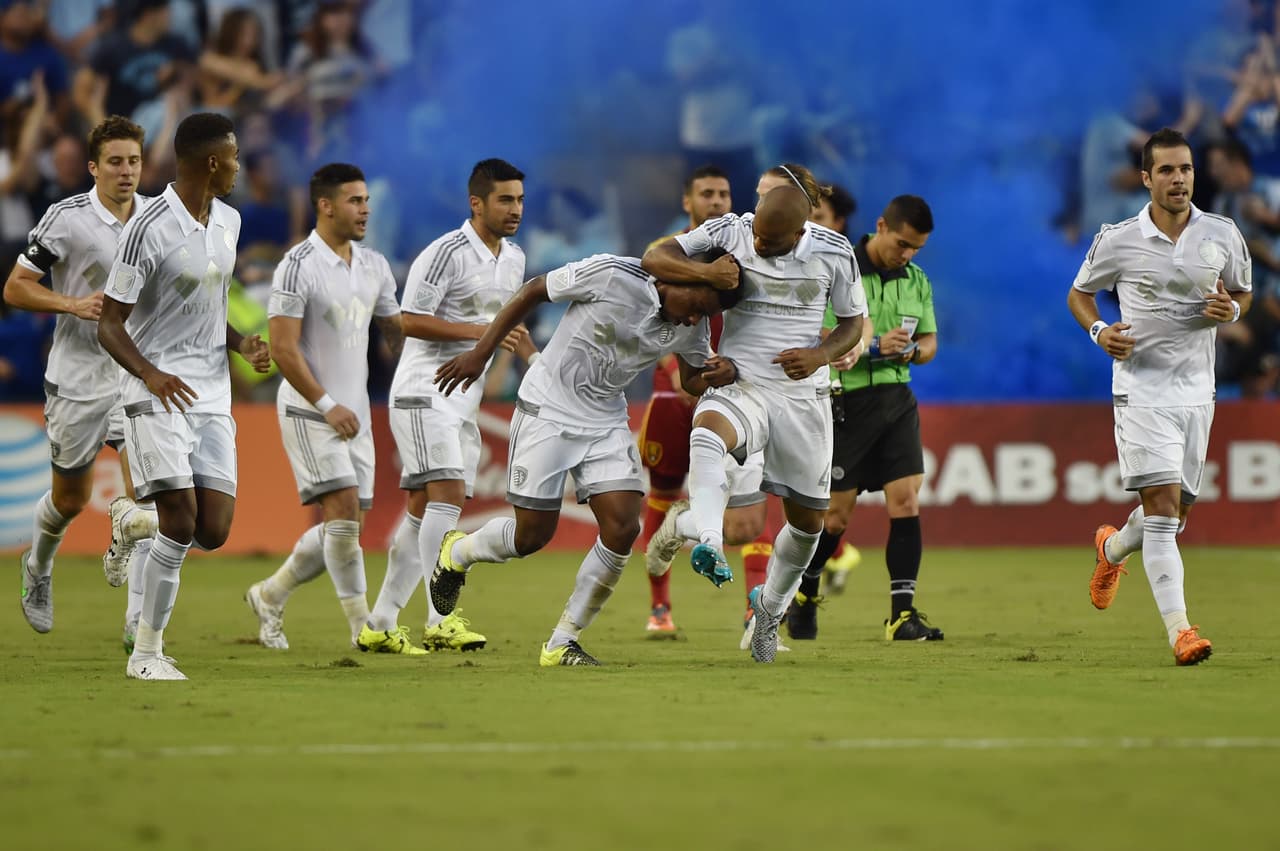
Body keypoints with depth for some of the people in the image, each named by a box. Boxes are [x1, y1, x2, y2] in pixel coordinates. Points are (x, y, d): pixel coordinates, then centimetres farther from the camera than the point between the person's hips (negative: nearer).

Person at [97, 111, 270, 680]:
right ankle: (146, 653, -6)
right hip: (158, 393, -6)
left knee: (213, 531, -5)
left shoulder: (228, 222, 10)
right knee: (181, 520, -16)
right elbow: (110, 324, -12)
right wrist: (151, 373, -28)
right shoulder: (149, 230, -13)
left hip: (213, 396, 6)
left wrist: (242, 345, 6)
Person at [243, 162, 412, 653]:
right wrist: (327, 406, -18)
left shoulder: (374, 266, 11)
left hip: (354, 411, 7)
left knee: (348, 523, 6)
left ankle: (269, 596, 25)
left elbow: (397, 332, 19)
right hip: (308, 410, -7)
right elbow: (283, 347, -15)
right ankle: (363, 628, -13)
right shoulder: (298, 265, -12)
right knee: (343, 507, -17)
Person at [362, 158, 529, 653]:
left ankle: (381, 621, 11)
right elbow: (411, 320, -18)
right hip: (424, 392, -9)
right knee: (447, 494, -19)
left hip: (463, 400, 9)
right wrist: (479, 331, -22)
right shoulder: (447, 253, -14)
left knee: (424, 509, 7)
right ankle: (441, 620, -23)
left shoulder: (514, 259, 13)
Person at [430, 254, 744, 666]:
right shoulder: (612, 276, -23)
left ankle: (561, 644, 2)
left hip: (606, 423, 5)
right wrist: (480, 354, -7)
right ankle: (457, 552, 32)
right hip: (547, 412, -5)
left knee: (623, 528, -12)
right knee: (533, 534, -3)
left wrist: (717, 375, -14)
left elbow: (692, 380, 11)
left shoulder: (693, 328, -6)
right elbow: (533, 292, -11)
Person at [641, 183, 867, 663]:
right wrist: (704, 273, -27)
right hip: (740, 387, -2)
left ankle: (770, 606, 36)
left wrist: (820, 356, -14)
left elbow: (852, 323, 6)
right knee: (707, 434, -38)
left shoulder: (832, 254, -5)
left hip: (802, 398, 2)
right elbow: (655, 259, -8)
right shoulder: (729, 232, -7)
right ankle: (710, 547, -57)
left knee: (807, 521, 9)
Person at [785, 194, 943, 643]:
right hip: (847, 403, -5)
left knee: (906, 501, -8)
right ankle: (803, 593, 27)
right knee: (836, 514, 2)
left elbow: (930, 341, 17)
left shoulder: (917, 281, 9)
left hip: (897, 399, 5)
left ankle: (902, 614, -7)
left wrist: (913, 350, -6)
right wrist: (874, 346, -23)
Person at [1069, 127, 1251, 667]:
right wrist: (1099, 331, -9)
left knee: (1177, 513, 13)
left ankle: (1112, 549, 47)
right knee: (1163, 507, -16)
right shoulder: (1118, 241, -4)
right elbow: (1080, 293, 11)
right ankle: (1179, 631, -19)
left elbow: (1243, 293, 17)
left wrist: (1230, 309, -7)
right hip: (1141, 390, -4)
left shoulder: (1222, 235, 3)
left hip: (1196, 393, 4)